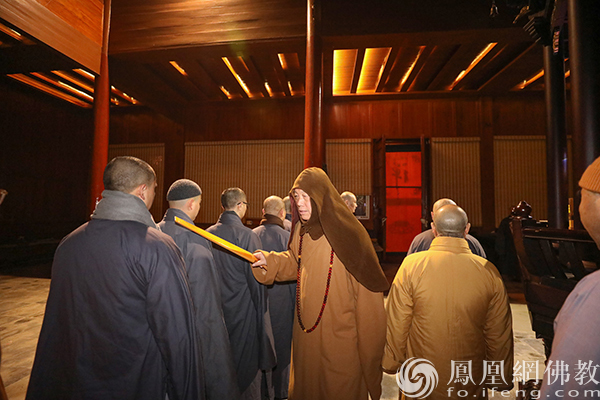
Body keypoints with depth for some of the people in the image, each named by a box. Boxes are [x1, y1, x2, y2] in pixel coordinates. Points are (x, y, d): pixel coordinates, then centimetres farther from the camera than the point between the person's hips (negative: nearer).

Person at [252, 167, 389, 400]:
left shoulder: (347, 233, -22)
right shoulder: (302, 230, -2)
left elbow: (367, 290, -17)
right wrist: (268, 261, -3)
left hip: (340, 337, -6)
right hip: (306, 334, 6)